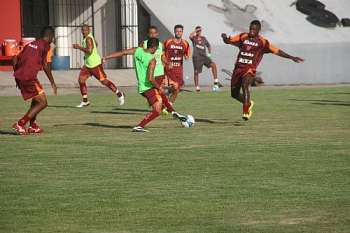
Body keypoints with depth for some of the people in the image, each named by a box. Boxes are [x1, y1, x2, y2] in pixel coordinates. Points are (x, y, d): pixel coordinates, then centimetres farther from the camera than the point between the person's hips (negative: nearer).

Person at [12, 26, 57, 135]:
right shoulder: (45, 45, -2)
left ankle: (33, 126, 27)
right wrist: (52, 83, -4)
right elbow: (45, 65, -9)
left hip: (19, 77, 8)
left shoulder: (31, 44, 21)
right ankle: (20, 124, -8)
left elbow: (16, 59, 20)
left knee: (37, 99, 27)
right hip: (29, 78, -8)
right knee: (43, 103, -1)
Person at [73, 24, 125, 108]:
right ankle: (85, 101, 5)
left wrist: (79, 47, -25)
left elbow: (89, 50, -32)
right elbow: (95, 44, 30)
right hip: (87, 64, 10)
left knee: (104, 81, -5)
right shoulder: (86, 37, 12)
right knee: (81, 79, -1)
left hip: (95, 64, -10)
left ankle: (119, 94, 11)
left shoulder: (88, 38, -18)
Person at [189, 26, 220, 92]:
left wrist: (209, 53, 14)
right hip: (196, 57, -3)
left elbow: (208, 46, 27)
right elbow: (190, 36, -24)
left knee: (213, 65, -20)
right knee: (196, 72, 0)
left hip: (204, 56, 3)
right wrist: (195, 31, -15)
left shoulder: (203, 38, 14)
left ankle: (216, 82, -21)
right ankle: (197, 87, 12)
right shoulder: (194, 38, 2)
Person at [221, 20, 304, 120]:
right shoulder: (243, 37, 8)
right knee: (234, 93, 10)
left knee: (245, 85, -32)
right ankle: (248, 103, 39)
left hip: (250, 69, -4)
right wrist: (224, 37, -15)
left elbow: (277, 51, -1)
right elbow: (228, 41, 9)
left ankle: (246, 112, -31)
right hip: (238, 67, 4)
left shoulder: (262, 42, 0)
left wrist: (291, 57, -7)